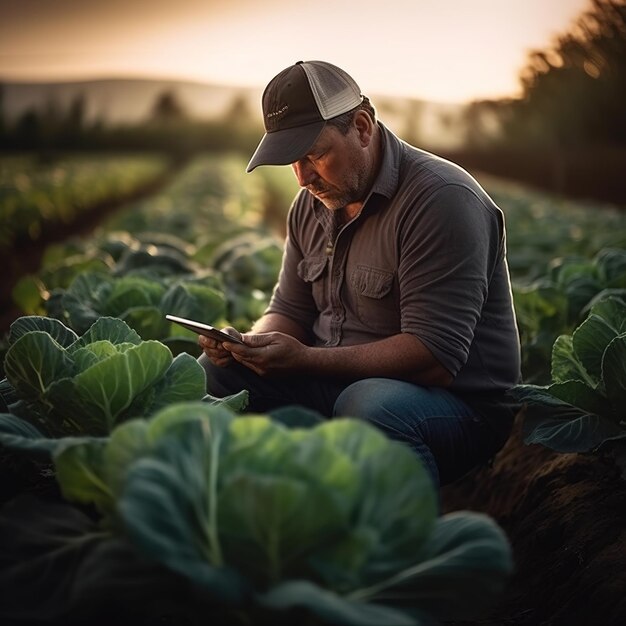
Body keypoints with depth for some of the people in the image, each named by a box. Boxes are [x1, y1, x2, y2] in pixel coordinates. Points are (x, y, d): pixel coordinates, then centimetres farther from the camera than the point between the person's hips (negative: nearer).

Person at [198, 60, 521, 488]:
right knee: (209, 374, -9)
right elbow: (290, 311, 15)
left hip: (457, 401, -7)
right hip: (337, 384, 7)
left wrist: (305, 359, -30)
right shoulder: (312, 204, 8)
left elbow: (435, 357, -25)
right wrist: (250, 344, -10)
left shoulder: (442, 200, -18)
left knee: (370, 407, -40)